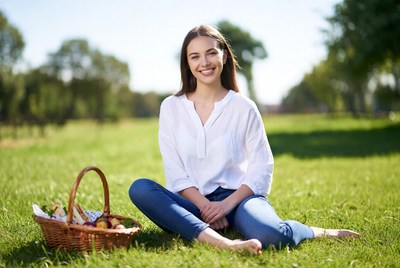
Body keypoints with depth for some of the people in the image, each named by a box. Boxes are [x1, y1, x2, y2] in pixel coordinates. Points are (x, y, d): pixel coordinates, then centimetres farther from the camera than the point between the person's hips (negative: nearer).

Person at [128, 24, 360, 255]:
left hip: (238, 196, -2)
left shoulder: (244, 107, 3)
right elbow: (175, 172, 2)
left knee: (268, 236, -35)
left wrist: (227, 204, -13)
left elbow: (262, 168, 1)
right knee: (139, 188, -27)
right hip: (193, 202, 2)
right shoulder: (171, 107, 5)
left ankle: (319, 233, 0)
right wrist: (205, 206, -13)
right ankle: (222, 243, -39)